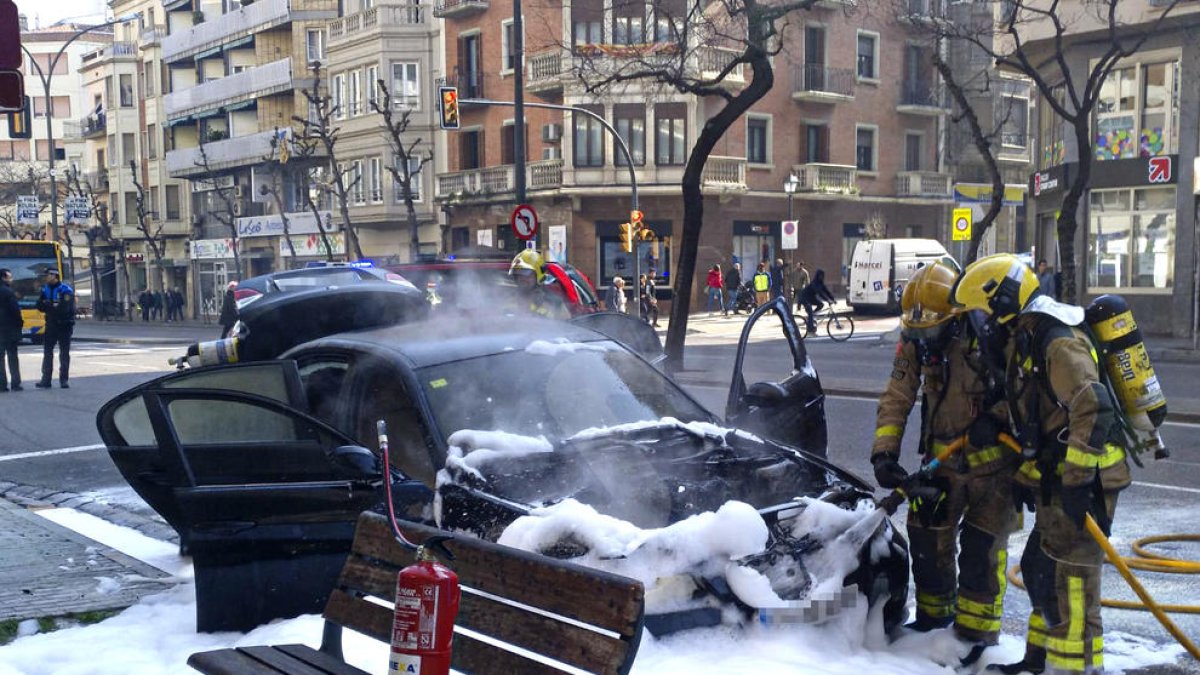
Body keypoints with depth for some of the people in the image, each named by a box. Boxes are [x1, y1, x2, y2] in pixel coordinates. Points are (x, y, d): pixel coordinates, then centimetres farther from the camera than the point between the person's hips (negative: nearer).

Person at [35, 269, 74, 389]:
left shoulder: (66, 290, -10)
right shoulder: (45, 290, 8)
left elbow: (65, 308, -19)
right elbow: (41, 307, 4)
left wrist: (49, 306, -15)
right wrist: (53, 307, -16)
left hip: (64, 325, -5)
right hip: (51, 324, 5)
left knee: (64, 353, 2)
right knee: (47, 352, 2)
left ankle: (64, 380, 7)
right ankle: (46, 380, 4)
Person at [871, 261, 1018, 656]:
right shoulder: (914, 341, -6)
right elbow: (897, 398, -4)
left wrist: (995, 416, -24)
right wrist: (884, 452, -13)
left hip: (992, 462, -5)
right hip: (941, 460, 5)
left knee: (981, 548, 0)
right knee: (926, 538, 11)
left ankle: (976, 632, 16)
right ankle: (932, 616, 33)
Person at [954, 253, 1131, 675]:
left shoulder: (1058, 342, -18)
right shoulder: (1025, 342, 15)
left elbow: (1094, 408, -28)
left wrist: (1076, 479, -29)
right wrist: (1026, 474, 24)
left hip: (1082, 481, -10)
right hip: (1056, 480, 10)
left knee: (1066, 578, -8)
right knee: (1037, 569, 18)